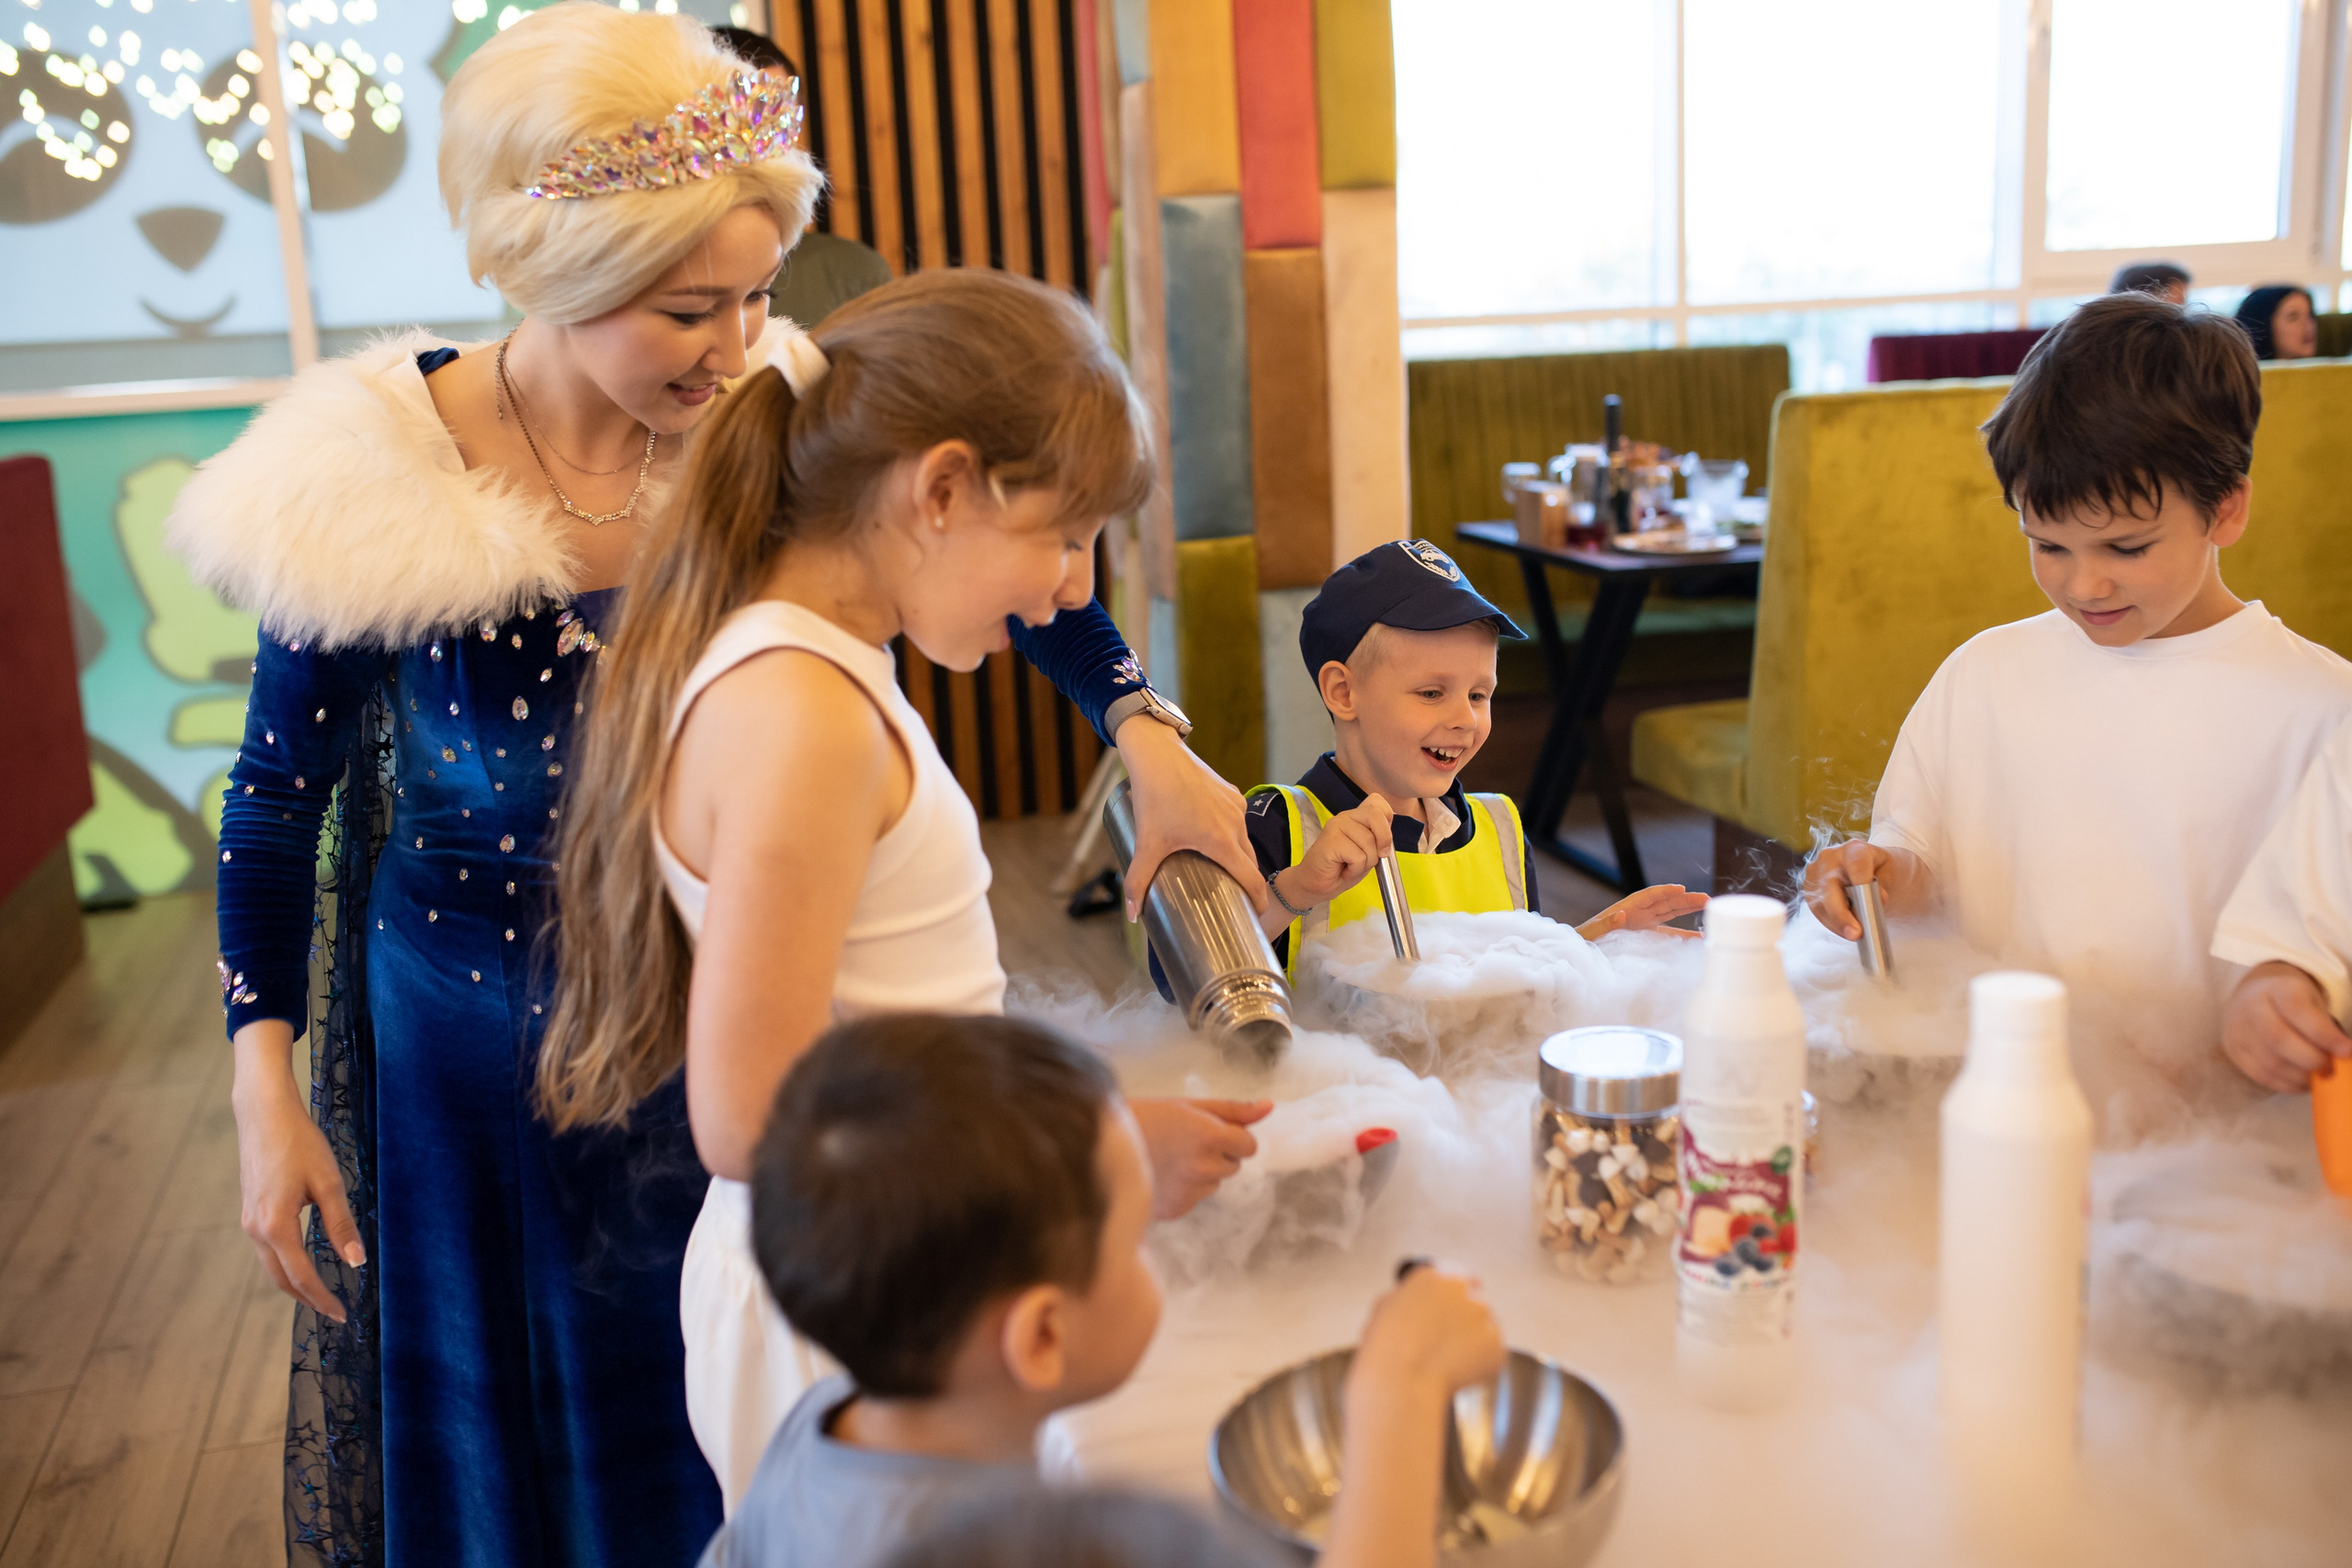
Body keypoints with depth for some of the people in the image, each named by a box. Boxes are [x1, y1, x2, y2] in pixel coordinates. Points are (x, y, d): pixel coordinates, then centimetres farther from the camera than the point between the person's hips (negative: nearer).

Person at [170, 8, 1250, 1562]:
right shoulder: (371, 483, -18)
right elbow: (278, 797, -7)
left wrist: (1151, 736, -12)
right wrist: (266, 1087, -8)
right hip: (483, 1045, -1)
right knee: (527, 1443, 19)